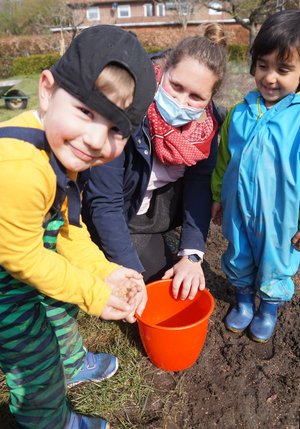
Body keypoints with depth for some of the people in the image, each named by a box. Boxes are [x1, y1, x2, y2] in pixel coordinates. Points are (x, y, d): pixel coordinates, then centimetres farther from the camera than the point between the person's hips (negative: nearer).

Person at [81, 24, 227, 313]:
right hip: (121, 213, -5)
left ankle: (152, 238, 7)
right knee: (161, 275, -9)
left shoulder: (207, 120, -17)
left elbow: (199, 182, -16)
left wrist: (192, 254, -25)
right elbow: (105, 202, -30)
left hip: (164, 199, 6)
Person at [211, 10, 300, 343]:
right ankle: (243, 301, 49)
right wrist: (217, 197, 10)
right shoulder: (240, 112, -4)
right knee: (238, 259, 22)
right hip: (239, 209, 3)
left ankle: (269, 309, 47)